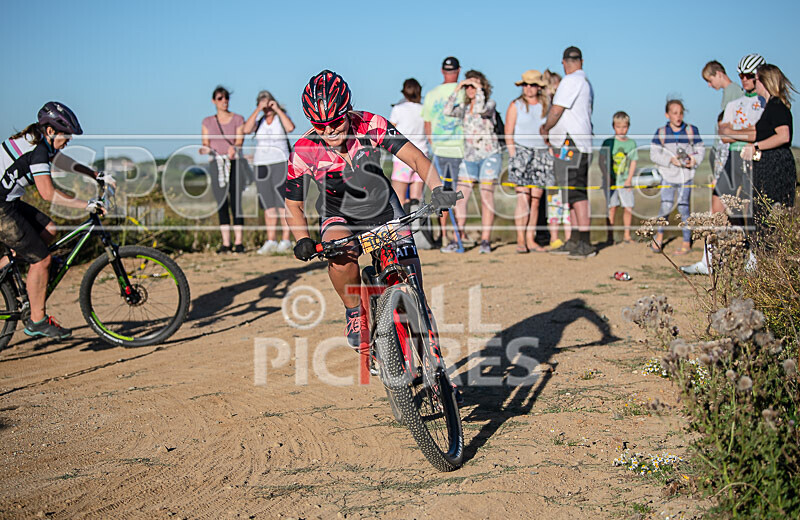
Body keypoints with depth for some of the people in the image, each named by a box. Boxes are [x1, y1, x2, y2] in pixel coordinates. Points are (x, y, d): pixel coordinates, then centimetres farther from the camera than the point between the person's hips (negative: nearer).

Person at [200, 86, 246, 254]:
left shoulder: (238, 119, 6)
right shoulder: (207, 122, 13)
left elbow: (239, 140, -4)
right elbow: (206, 143, 10)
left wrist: (234, 148, -26)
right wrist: (205, 149, -14)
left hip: (234, 162, -2)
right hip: (217, 163, 2)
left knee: (235, 201, -7)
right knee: (221, 203, 1)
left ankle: (238, 242, -4)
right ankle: (225, 243, 4)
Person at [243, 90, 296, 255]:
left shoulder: (281, 118, 3)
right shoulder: (259, 120, 10)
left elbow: (290, 128, -20)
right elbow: (246, 130, -10)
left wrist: (278, 110, -14)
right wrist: (258, 110, -12)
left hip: (280, 163, -4)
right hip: (261, 165, 4)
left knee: (282, 202, -7)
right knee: (268, 205, 4)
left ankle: (285, 241, -5)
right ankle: (271, 242, 6)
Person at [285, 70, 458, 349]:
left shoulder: (371, 125, -24)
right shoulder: (304, 152, -22)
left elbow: (415, 157, -25)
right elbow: (293, 205, -10)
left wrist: (437, 189, -44)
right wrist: (302, 241, -28)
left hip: (382, 206, 1)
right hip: (338, 214, -1)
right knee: (340, 256, -35)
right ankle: (354, 312, -8)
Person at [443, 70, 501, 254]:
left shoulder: (490, 103, 2)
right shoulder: (464, 107, 14)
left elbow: (481, 109, -21)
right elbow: (447, 111, -4)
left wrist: (478, 88, -12)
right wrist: (456, 90, -4)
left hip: (489, 156, -4)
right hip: (469, 157, 5)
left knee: (486, 197, -7)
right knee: (460, 197, -4)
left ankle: (485, 240, -6)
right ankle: (460, 234, 6)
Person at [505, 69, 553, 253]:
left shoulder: (545, 106, 13)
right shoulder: (515, 106, 4)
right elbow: (508, 134, 0)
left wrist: (551, 155, 7)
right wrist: (513, 156, -10)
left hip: (542, 154, 4)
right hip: (521, 152, -3)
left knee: (535, 200, 2)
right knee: (523, 198, -12)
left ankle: (530, 240, 7)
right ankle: (520, 240, -10)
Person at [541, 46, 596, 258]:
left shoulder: (571, 81, -11)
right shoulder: (585, 82, 21)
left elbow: (556, 111, -13)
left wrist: (545, 130, 4)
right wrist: (549, 130, 18)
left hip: (571, 144, -10)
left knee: (576, 192, -13)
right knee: (573, 192, 12)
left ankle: (586, 244, -15)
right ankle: (574, 241, 17)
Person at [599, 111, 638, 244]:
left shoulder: (631, 143, 8)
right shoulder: (608, 142, 1)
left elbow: (633, 162, 7)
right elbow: (602, 161, -1)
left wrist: (629, 179, -4)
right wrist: (607, 176, -12)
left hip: (625, 182, 2)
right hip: (611, 181, -2)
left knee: (628, 208, -1)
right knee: (611, 207, -2)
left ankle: (626, 235, 11)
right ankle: (610, 236, 4)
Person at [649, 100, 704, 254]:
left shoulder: (692, 131, 2)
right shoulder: (661, 133, 0)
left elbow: (700, 150, 9)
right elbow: (654, 154, -2)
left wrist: (695, 159, -11)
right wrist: (670, 160, -15)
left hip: (686, 175, 0)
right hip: (668, 175, 0)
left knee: (683, 207, -1)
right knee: (666, 205, -10)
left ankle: (687, 242, 8)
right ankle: (660, 233, 17)